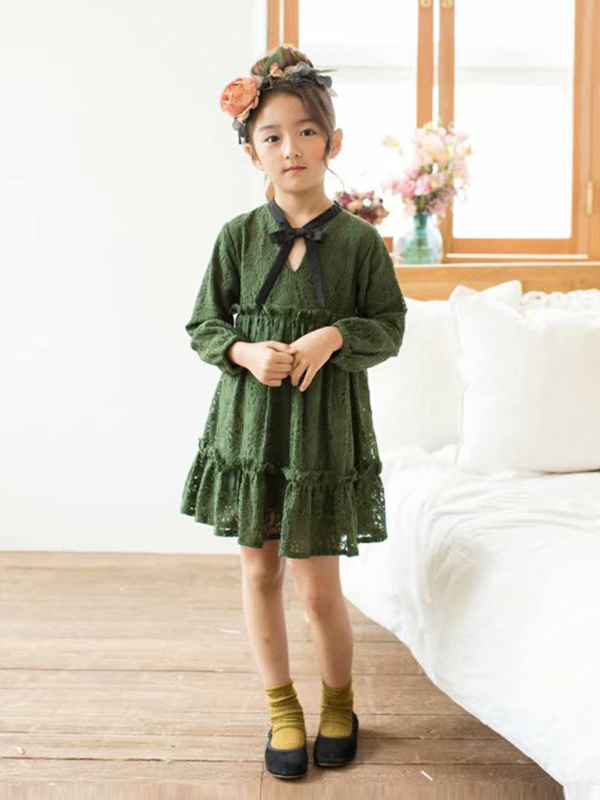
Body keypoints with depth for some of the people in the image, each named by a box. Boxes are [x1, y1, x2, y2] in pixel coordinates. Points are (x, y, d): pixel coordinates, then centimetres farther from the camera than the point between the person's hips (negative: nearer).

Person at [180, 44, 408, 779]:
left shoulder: (359, 239, -5)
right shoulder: (239, 235, -1)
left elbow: (389, 327, 1)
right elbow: (203, 326, 4)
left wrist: (335, 337, -17)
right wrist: (245, 352, -15)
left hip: (326, 424, -2)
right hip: (248, 421, 2)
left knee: (318, 585, 2)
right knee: (259, 569, 11)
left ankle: (338, 701, 31)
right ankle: (281, 708, 31)